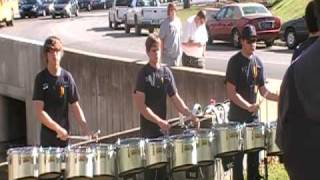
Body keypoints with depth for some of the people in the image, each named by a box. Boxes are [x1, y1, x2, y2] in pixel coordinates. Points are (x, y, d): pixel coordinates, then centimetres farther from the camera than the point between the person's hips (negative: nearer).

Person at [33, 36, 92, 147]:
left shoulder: (67, 77, 2)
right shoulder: (41, 79, -7)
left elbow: (75, 106, 4)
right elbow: (39, 112, -11)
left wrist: (85, 129, -9)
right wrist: (58, 129, -18)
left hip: (65, 135, 3)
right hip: (48, 135, -3)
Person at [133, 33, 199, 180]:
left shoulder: (166, 72, 7)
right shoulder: (144, 74, -9)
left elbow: (175, 98, 9)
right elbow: (140, 105, -15)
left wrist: (190, 115, -5)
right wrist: (159, 121, -22)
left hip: (163, 129, 5)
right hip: (149, 130, -5)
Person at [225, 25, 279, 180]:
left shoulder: (258, 62, 7)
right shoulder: (235, 62, -10)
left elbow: (263, 90, 12)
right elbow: (231, 93, -15)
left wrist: (280, 98, -4)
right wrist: (248, 106, -27)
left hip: (253, 116, 5)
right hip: (237, 118, -5)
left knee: (254, 153, 10)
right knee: (238, 155, 0)